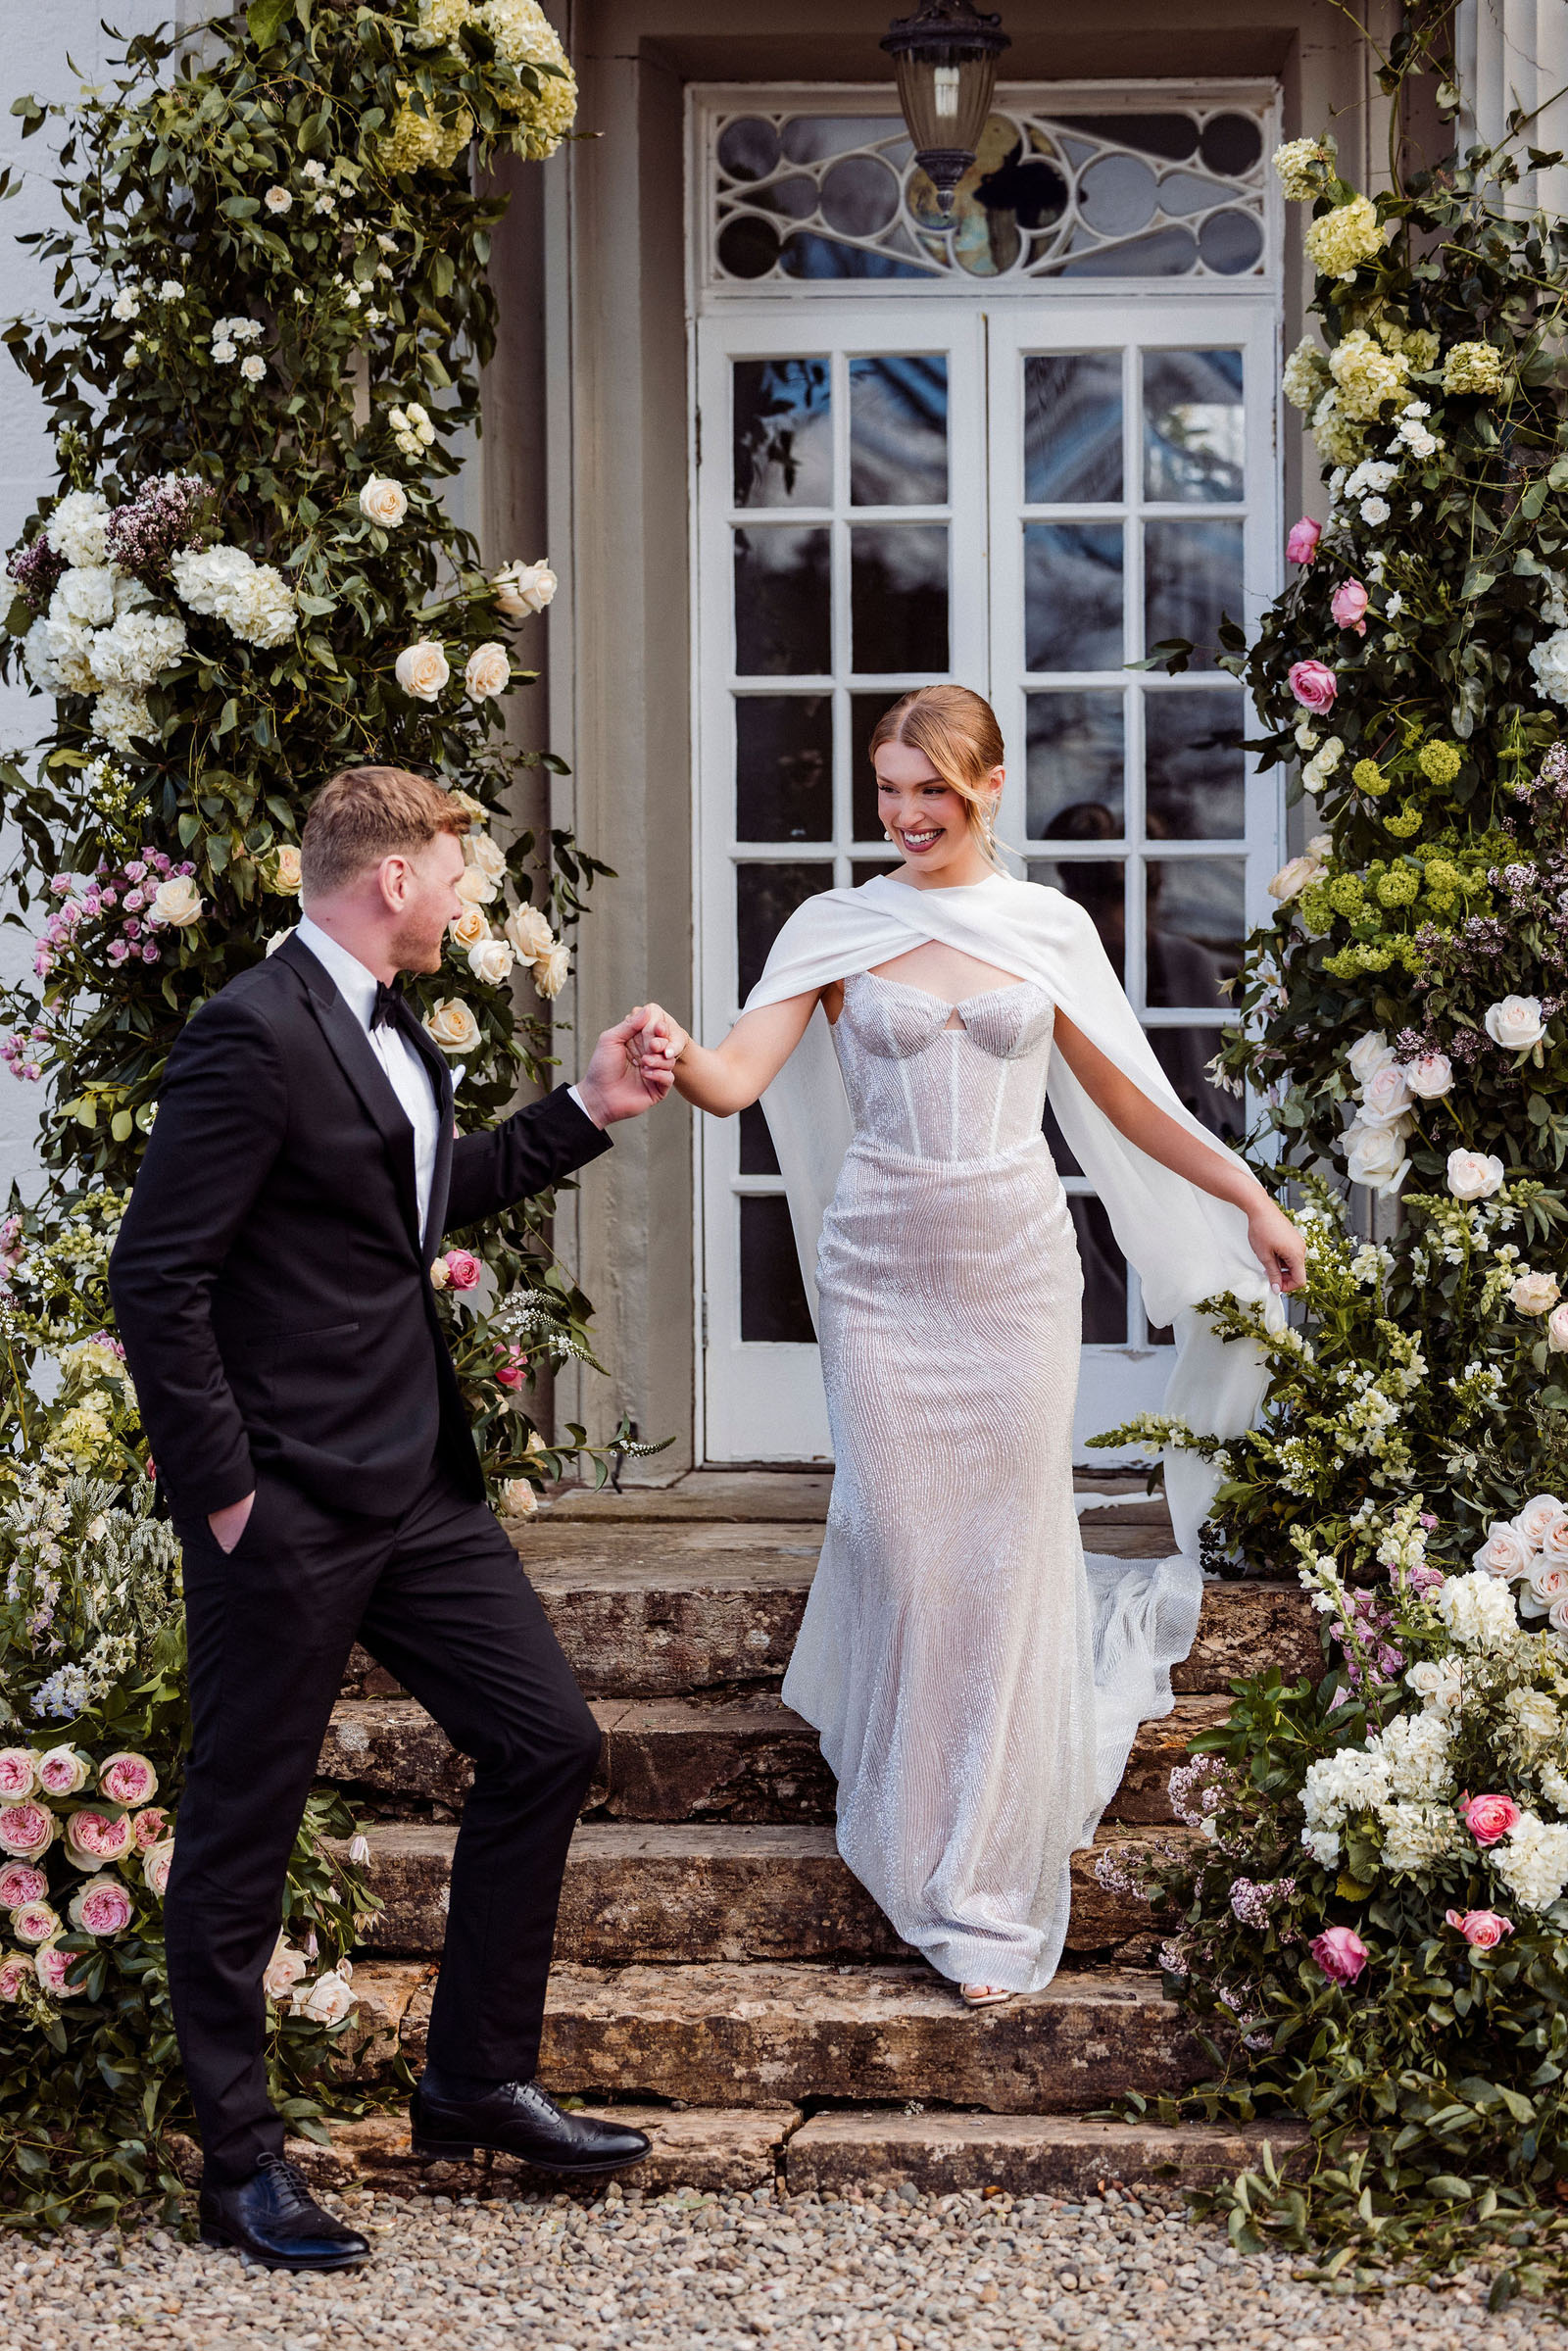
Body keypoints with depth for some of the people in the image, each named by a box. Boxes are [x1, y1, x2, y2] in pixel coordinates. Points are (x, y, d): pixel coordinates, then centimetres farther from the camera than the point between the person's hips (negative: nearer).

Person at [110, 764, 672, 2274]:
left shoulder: (385, 1031, 13)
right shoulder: (255, 1036, -17)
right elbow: (156, 1276, -19)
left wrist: (585, 1112, 19)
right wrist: (220, 1491, -17)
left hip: (416, 1485, 10)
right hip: (287, 1509, -10)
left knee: (546, 1742, 11)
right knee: (242, 1830, 3)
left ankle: (477, 2083, 24)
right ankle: (240, 2166, 13)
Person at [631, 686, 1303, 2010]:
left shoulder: (1049, 928, 5)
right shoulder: (837, 930, 1)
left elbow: (1124, 1100, 14)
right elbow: (738, 1082, -11)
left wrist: (1250, 1199, 15)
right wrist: (676, 1058, -33)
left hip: (1016, 1267, 1)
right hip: (883, 1271, 0)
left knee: (1009, 1564, 0)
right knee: (903, 1548, -1)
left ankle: (988, 1894, 11)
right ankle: (911, 1838, 24)